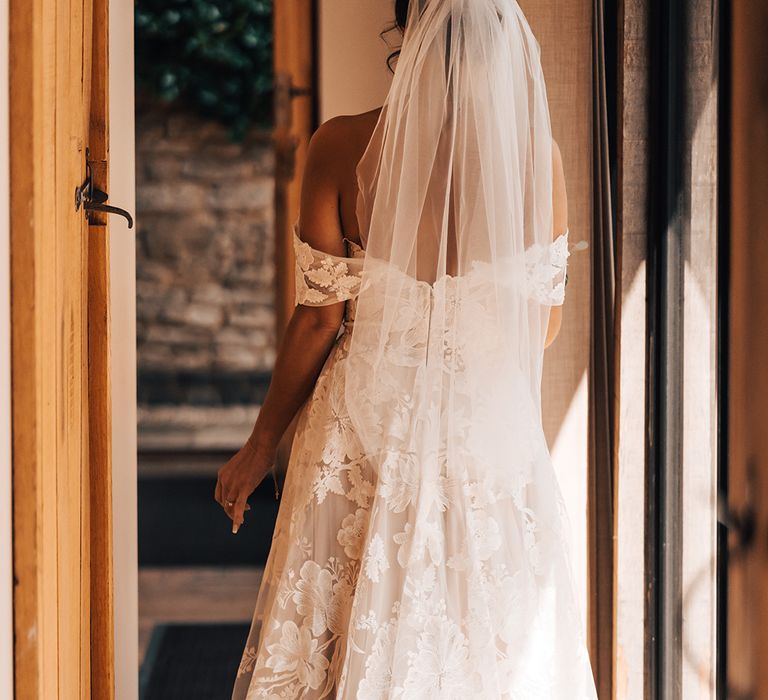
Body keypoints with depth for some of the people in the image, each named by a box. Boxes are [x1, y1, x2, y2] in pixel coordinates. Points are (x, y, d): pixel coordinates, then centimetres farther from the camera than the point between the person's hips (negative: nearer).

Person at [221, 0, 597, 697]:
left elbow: (321, 317, -9)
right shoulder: (536, 150, -12)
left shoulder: (342, 147, -16)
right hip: (495, 428, 1)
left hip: (369, 428, 0)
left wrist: (261, 446, 3)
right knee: (500, 644, 16)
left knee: (353, 639, 16)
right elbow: (545, 319, -1)